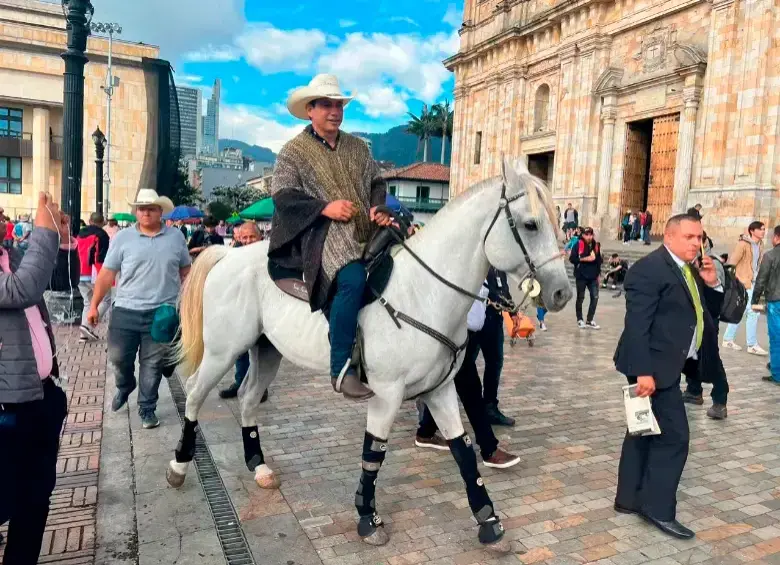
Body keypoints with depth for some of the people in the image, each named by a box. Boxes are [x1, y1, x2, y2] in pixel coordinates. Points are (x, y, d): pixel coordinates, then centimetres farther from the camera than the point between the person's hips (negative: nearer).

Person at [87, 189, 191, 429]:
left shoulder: (175, 237, 2)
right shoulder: (123, 237, 0)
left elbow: (185, 271, 10)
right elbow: (107, 274, 1)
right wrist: (94, 305, 0)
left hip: (162, 312, 0)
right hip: (126, 310, 0)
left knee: (152, 364, 8)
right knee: (118, 357, 9)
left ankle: (147, 409, 23)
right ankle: (124, 388, 41)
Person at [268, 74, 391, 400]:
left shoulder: (357, 147, 22)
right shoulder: (294, 151, 6)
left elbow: (376, 182, 23)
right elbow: (282, 195, -3)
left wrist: (378, 207, 0)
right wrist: (325, 208, -15)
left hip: (366, 230, 7)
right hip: (322, 232, -6)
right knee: (353, 278, -34)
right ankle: (341, 369, -26)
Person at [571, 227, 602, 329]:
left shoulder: (596, 245, 5)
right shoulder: (578, 245, -10)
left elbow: (599, 259, 14)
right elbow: (572, 258, -12)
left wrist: (598, 274, 13)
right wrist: (584, 259, -20)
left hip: (593, 277, 4)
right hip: (581, 276, -4)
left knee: (595, 297, 2)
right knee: (580, 298, 6)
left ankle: (589, 321, 12)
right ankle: (580, 320, 19)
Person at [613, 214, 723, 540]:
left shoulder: (689, 269, 14)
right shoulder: (648, 270, -16)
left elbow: (707, 314, 19)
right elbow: (637, 326, -22)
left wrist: (711, 284, 2)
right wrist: (643, 371, -25)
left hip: (666, 365, 10)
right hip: (654, 366, -10)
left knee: (645, 433, 15)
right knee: (673, 436, -5)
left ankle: (630, 498, 26)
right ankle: (658, 508, 8)